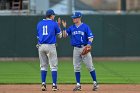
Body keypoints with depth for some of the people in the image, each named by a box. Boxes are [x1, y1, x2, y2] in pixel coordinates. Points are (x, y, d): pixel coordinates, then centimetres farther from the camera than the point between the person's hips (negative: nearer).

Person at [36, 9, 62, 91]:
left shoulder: (39, 24, 9)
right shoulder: (54, 24, -2)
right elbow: (60, 35, 7)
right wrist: (58, 25, 18)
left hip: (41, 46, 4)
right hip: (51, 46, -4)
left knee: (43, 66, 12)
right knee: (53, 66, 0)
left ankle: (43, 84, 5)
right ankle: (54, 85, -5)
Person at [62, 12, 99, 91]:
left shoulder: (85, 27, -3)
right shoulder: (71, 28, 11)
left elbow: (91, 38, -7)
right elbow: (65, 35, 8)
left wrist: (88, 45, -23)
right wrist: (64, 27, -4)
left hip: (84, 48, -5)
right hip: (76, 49, 5)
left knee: (90, 66, -5)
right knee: (76, 67, 4)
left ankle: (95, 83, 2)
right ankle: (78, 85, 9)